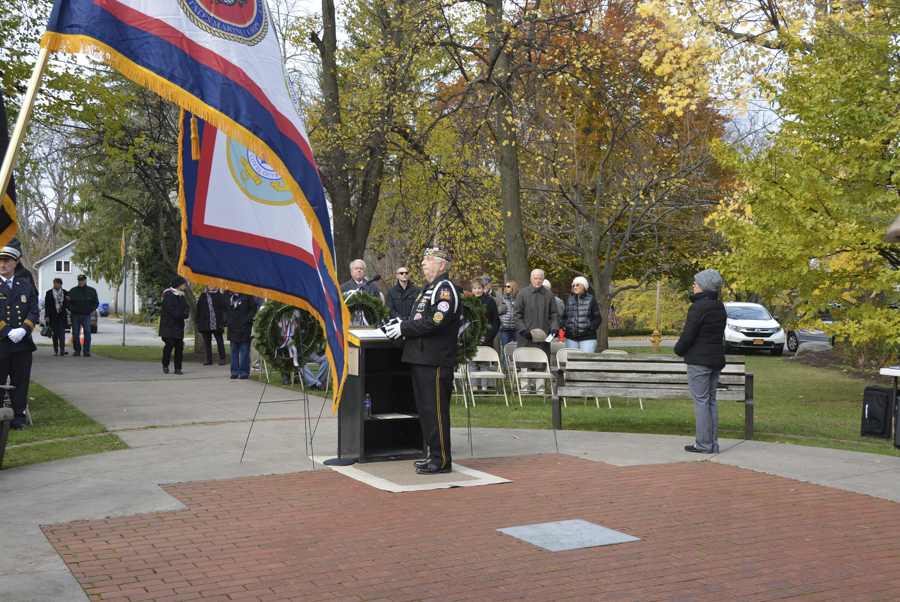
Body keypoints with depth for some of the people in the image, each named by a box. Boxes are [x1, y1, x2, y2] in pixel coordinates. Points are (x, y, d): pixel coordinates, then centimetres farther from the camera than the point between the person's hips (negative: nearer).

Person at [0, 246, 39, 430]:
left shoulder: (26, 286, 11)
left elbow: (34, 312, 5)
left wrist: (23, 330, -12)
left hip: (22, 344, 3)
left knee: (20, 382, 6)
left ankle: (18, 418, 14)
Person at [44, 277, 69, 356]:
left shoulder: (65, 293, 7)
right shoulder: (49, 293, 4)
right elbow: (46, 305, 1)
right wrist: (47, 316, -8)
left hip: (62, 316, 0)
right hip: (53, 316, 0)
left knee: (62, 332, -9)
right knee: (55, 333, 3)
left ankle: (62, 350, -14)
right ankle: (55, 350, 11)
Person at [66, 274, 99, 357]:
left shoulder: (92, 291, 9)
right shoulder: (73, 291, 6)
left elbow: (96, 302, 15)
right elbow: (68, 303, 9)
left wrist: (92, 309, -2)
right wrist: (72, 309, -9)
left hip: (86, 315, 0)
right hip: (75, 315, 0)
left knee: (87, 333, -11)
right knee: (75, 334, 1)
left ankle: (86, 351, -7)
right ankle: (77, 350, 11)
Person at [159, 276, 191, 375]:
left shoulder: (182, 296, 17)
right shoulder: (168, 295, -7)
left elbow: (186, 307, 11)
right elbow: (170, 309, -15)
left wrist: (185, 314, -11)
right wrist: (180, 316, -15)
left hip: (179, 326, 7)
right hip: (169, 325, -7)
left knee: (179, 346, 2)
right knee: (169, 345, -10)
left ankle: (178, 368, 7)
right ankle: (165, 365, 11)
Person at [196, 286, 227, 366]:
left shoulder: (219, 296, 1)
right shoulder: (203, 296, 11)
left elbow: (223, 309, -1)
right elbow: (198, 310, 15)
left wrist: (222, 322, -9)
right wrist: (198, 322, 9)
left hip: (216, 323, -4)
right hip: (205, 323, 4)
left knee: (219, 341, 0)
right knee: (207, 341, 6)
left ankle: (222, 359, 8)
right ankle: (209, 360, 13)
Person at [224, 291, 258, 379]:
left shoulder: (247, 294, -6)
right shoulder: (227, 294, 8)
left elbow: (254, 308, -3)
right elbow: (224, 309, 18)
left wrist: (247, 319, -11)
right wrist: (227, 319, 3)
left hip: (245, 327, -4)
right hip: (232, 327, 4)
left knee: (244, 351, -1)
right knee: (234, 350, 8)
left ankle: (244, 372, 6)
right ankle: (235, 372, 15)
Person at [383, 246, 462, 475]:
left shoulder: (445, 289, -12)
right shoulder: (430, 288, 20)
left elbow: (436, 322, -22)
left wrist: (404, 328, -15)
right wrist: (401, 324, 6)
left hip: (435, 361, -10)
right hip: (422, 359, 10)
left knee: (435, 410, -6)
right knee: (425, 410, 14)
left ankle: (441, 460, 0)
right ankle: (435, 454, 23)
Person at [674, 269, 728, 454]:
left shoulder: (698, 307, -17)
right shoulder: (720, 307, 10)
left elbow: (688, 335, -17)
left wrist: (679, 350, 3)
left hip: (699, 360, -8)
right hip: (717, 359, 8)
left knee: (701, 401, -3)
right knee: (711, 400, 13)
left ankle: (704, 444, -1)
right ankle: (713, 444, 15)